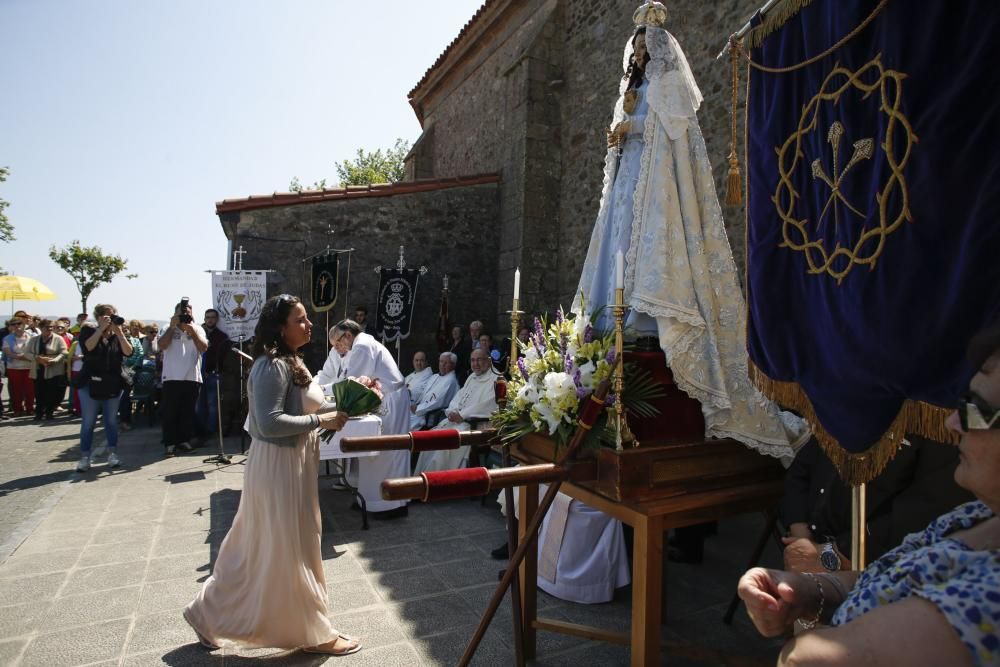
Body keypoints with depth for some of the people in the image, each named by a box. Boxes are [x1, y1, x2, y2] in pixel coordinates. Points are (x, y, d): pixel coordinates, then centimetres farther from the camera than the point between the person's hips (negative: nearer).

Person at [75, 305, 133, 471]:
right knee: (89, 422, 0)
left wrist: (119, 332, -16)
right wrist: (101, 329, -20)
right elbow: (87, 347, -19)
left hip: (113, 385, 2)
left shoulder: (119, 334, 6)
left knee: (112, 420, 7)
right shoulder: (88, 330, 1)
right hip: (90, 384, -2)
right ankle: (84, 457, 7)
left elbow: (128, 352, -9)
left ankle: (112, 454, 14)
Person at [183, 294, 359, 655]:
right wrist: (321, 421, -23)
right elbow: (270, 423, -27)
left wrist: (333, 410, 1)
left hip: (290, 463, 10)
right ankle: (313, 633, 20)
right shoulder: (273, 366, -21)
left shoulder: (289, 362, 11)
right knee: (291, 550, 4)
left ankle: (209, 614, 37)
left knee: (258, 547, 20)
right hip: (278, 466, -10)